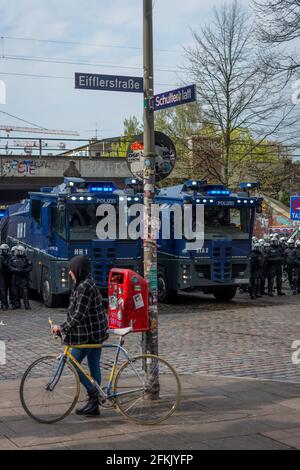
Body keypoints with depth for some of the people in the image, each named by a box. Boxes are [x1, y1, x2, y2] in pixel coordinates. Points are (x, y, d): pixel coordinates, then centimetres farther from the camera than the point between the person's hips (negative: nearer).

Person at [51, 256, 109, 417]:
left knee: (73, 364, 0)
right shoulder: (88, 284, 14)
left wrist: (62, 328, -17)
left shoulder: (84, 287, -18)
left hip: (87, 334, -10)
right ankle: (94, 405, 16)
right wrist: (65, 327, 18)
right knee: (94, 366, 11)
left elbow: (79, 315, -23)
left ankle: (93, 393, -1)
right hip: (96, 333, 10)